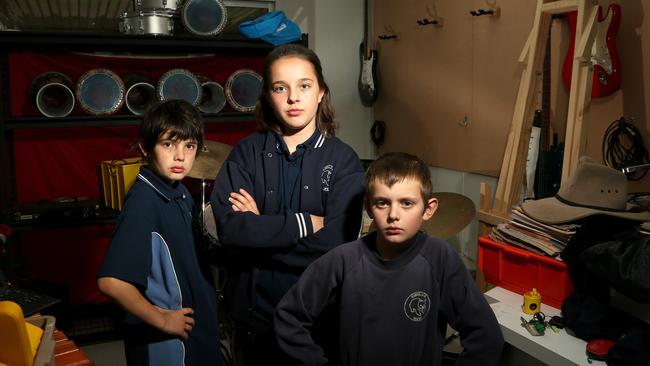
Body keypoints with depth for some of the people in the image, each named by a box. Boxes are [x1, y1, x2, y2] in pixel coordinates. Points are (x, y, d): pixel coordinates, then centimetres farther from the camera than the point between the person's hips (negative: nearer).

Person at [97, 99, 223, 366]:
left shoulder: (181, 193, 1)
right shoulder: (144, 201, -23)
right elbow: (111, 281, -29)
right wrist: (162, 319, -19)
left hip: (195, 329, 8)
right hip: (161, 342, -8)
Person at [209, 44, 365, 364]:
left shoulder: (343, 160, -8)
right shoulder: (247, 152, -4)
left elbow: (335, 244, -19)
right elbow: (228, 227, -17)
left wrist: (258, 228, -14)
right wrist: (305, 223, -19)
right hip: (253, 308, 2)